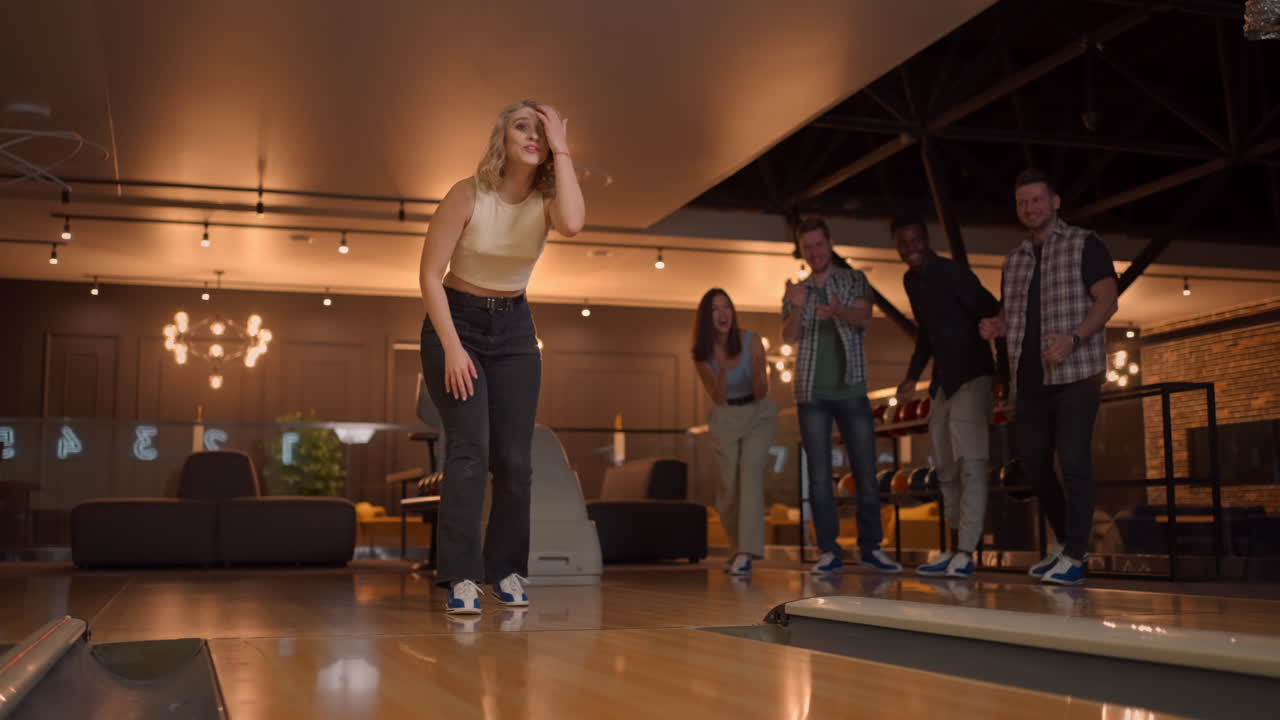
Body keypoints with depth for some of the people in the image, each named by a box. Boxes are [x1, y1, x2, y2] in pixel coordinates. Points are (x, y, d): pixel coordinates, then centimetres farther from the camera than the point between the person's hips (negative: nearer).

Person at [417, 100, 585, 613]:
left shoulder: (545, 201, -7)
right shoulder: (469, 194, -15)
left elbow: (573, 224, -33)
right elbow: (430, 273, -14)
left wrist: (561, 151, -25)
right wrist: (452, 348, -19)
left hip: (514, 329, 4)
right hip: (455, 322, -3)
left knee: (515, 459, 0)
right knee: (469, 446, -17)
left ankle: (506, 570, 16)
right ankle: (461, 578, -15)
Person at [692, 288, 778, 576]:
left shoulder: (751, 341, -12)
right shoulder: (702, 353, -7)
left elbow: (761, 393, -11)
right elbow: (718, 398, -11)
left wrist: (758, 373, -31)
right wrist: (722, 371, -28)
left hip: (758, 414, -2)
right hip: (725, 418, 2)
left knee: (750, 470, -21)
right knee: (729, 483, -1)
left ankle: (745, 553, -26)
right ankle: (738, 545, 25)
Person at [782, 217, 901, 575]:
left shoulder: (854, 280, 6)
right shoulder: (796, 291, 11)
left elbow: (864, 318, -12)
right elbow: (789, 337, -3)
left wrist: (837, 310, -34)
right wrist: (797, 307, -23)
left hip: (851, 389, -1)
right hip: (812, 392, 1)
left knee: (866, 471, -1)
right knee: (819, 475, -1)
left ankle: (870, 547, 7)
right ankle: (829, 550, 1)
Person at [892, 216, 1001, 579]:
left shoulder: (953, 272, -14)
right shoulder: (910, 281, 11)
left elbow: (995, 314, -19)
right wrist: (912, 377, 16)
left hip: (972, 375, -9)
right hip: (942, 380, 9)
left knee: (970, 463, -13)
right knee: (946, 467, 10)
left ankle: (965, 554, -16)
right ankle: (954, 549, 17)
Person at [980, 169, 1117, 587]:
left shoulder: (1084, 246, 1)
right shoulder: (1014, 259, 18)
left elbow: (1107, 301, -8)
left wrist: (1071, 339, -22)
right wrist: (996, 327, 2)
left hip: (1075, 373, -6)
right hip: (1029, 376, 6)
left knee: (1073, 461, -10)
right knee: (1034, 462, 7)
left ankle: (1074, 558, -5)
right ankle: (1066, 543, 23)